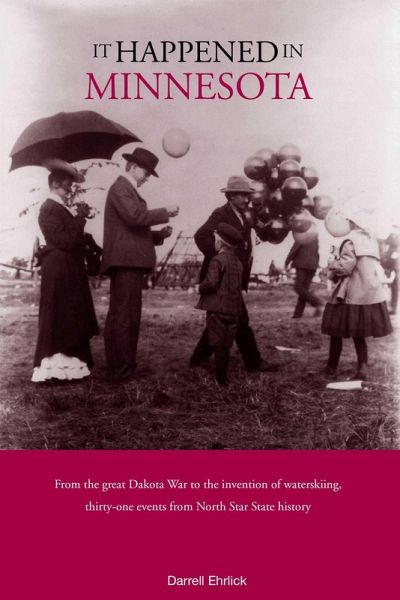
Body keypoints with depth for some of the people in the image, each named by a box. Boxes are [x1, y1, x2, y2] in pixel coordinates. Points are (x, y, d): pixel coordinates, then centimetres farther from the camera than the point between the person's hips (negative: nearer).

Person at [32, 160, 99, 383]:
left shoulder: (61, 208, 16)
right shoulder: (50, 209, -12)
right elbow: (66, 241, -20)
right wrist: (81, 217, -16)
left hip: (70, 269, 10)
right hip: (60, 270, -10)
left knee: (70, 318, 13)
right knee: (57, 318, -7)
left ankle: (65, 363, 20)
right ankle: (52, 368, -2)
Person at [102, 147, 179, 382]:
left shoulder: (129, 190, 27)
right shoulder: (120, 188, -4)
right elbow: (134, 216, -21)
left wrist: (159, 234, 14)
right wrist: (165, 212, -10)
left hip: (129, 262, 11)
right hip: (126, 261, -11)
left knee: (121, 316, 11)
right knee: (125, 316, -11)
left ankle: (119, 367, 16)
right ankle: (123, 369, -9)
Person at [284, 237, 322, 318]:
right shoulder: (315, 239, 16)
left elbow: (294, 250, -10)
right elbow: (317, 254, 19)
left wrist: (287, 262, -2)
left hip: (303, 266, -8)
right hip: (312, 267, 8)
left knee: (298, 288, -7)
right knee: (304, 289, 5)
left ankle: (316, 303, -18)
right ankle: (298, 313, 3)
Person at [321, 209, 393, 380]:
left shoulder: (351, 241, -10)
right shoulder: (372, 241, 14)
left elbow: (345, 266, -17)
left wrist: (331, 264, 2)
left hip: (352, 295, -7)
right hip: (371, 293, 7)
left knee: (336, 331, 7)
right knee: (358, 334, 11)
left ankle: (332, 367, 17)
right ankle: (362, 368, 0)